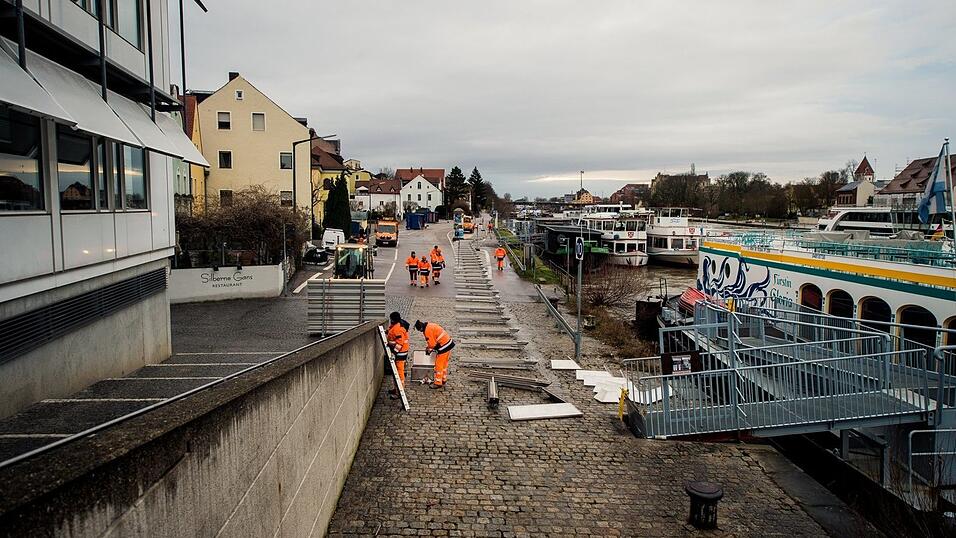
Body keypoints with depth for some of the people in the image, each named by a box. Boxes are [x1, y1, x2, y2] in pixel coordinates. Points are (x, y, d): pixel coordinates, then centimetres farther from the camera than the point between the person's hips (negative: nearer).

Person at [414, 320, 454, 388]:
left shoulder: (427, 331, -18)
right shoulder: (430, 324, 11)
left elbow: (432, 343, -15)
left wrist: (429, 349, 4)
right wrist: (428, 346, 18)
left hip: (444, 346, -10)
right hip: (449, 342, 10)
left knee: (439, 365, 0)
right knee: (444, 364, 20)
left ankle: (438, 383, 6)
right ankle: (443, 380, 32)